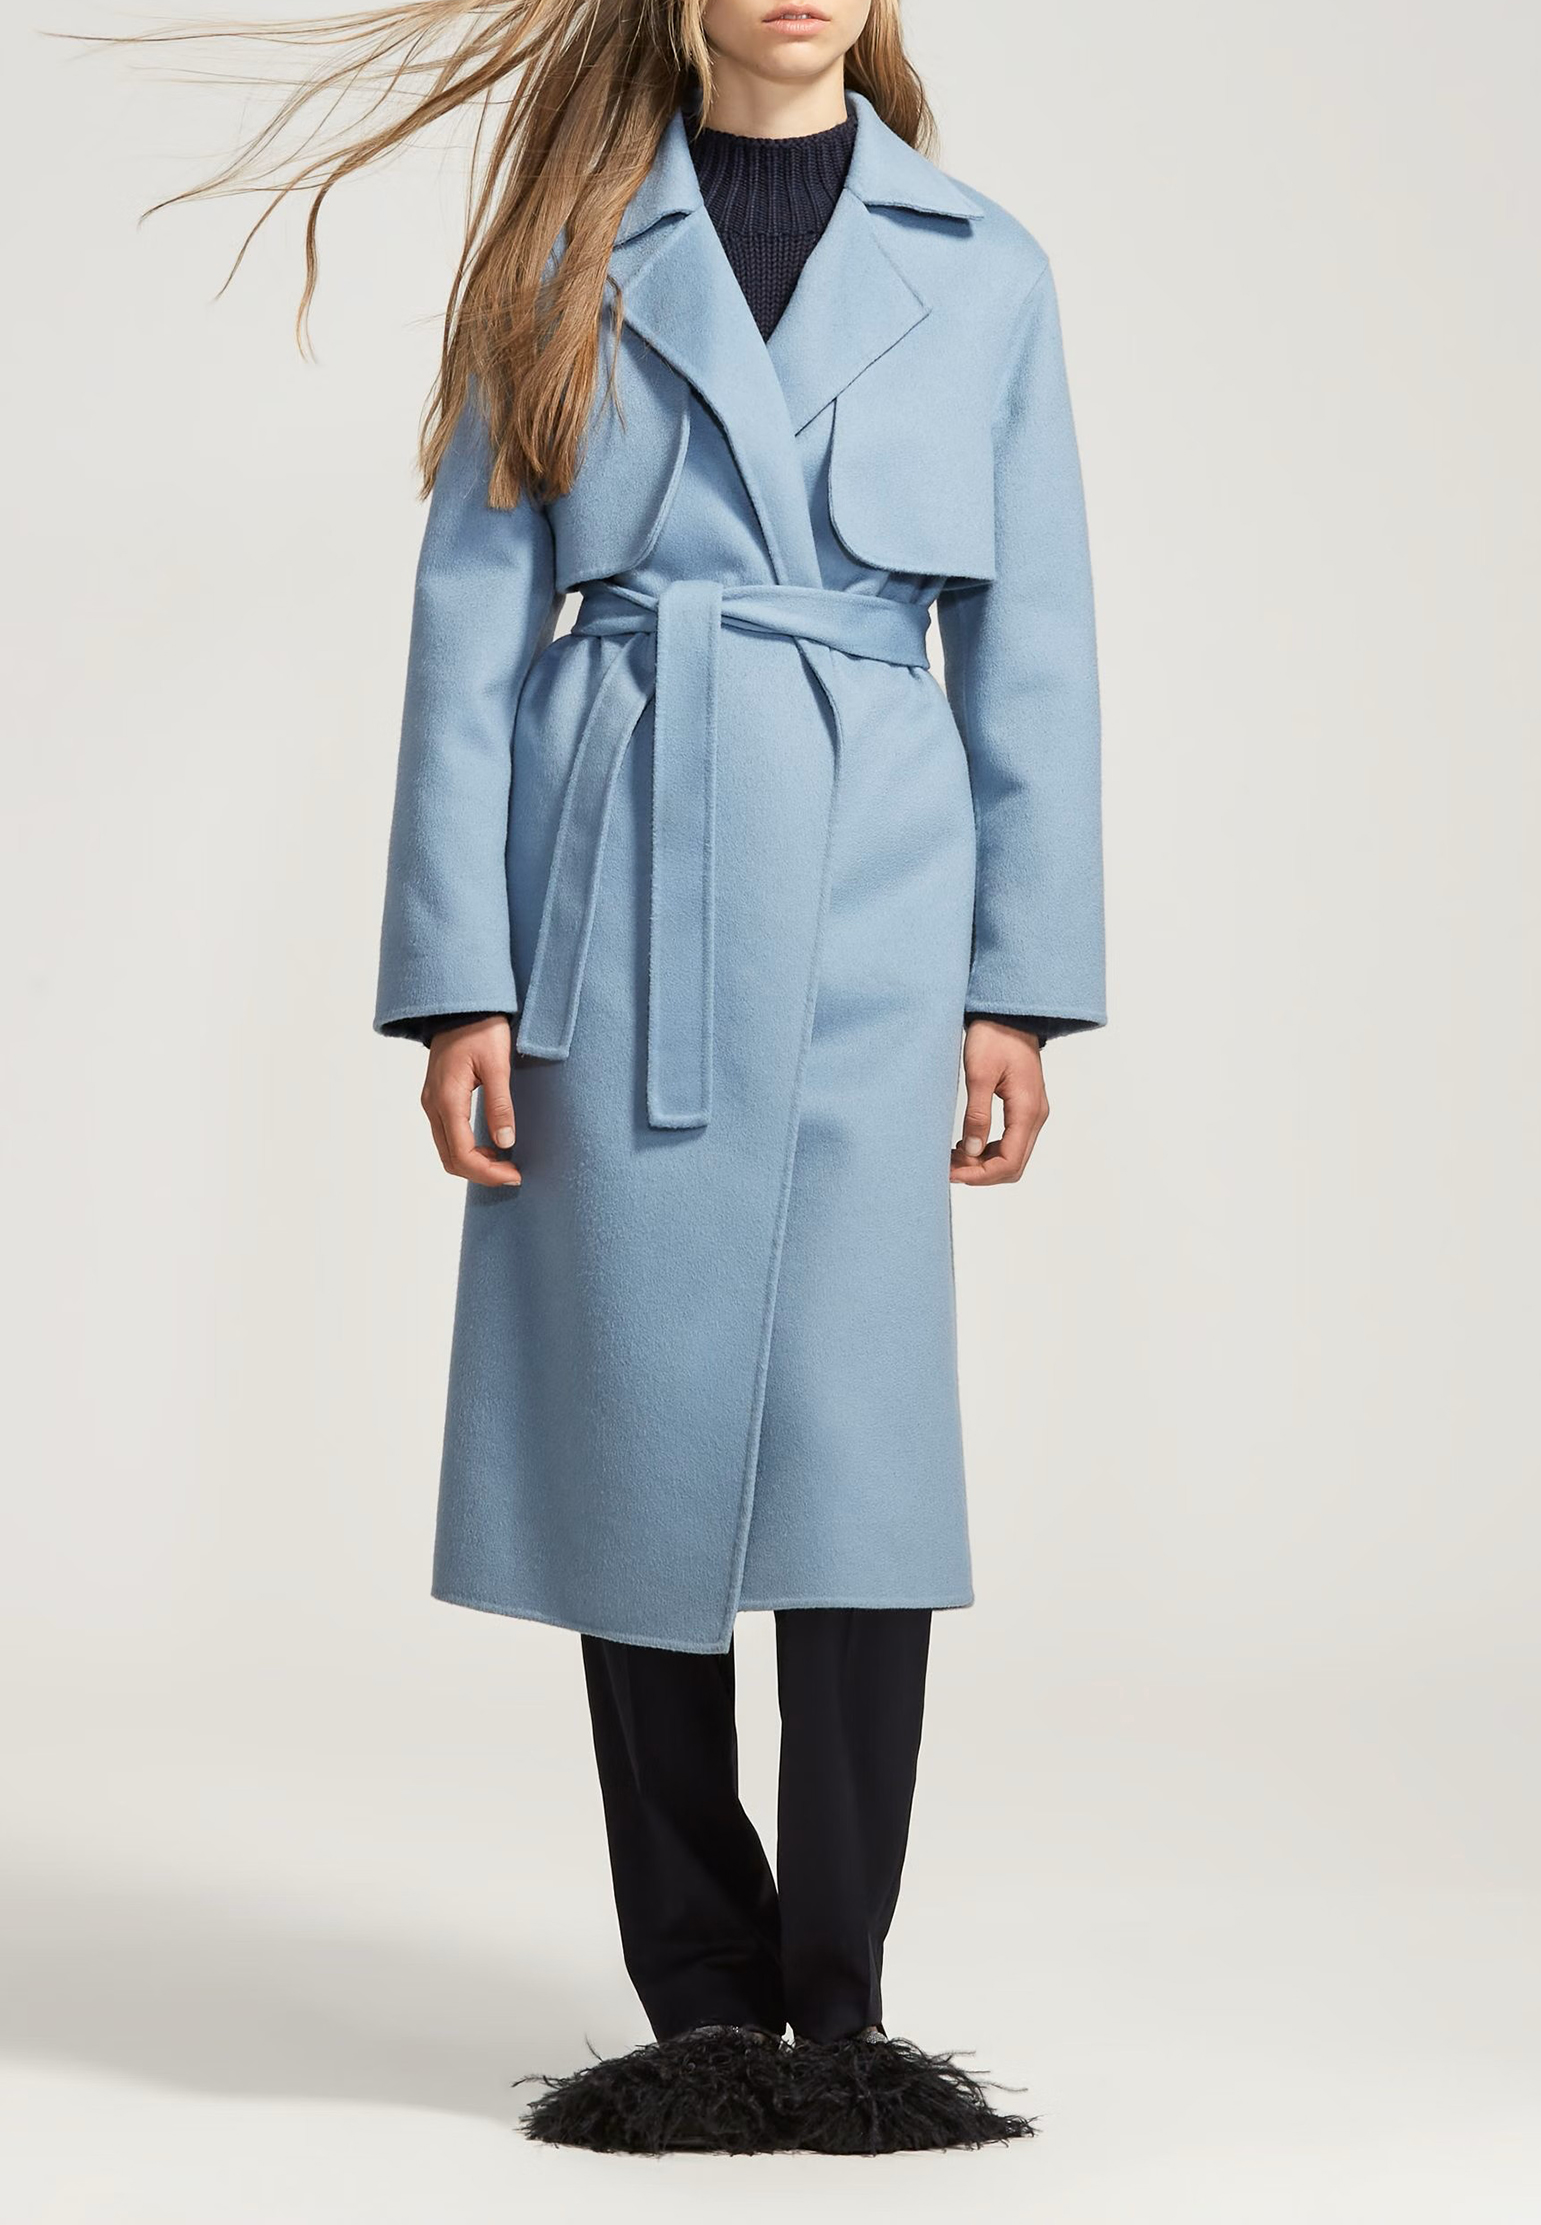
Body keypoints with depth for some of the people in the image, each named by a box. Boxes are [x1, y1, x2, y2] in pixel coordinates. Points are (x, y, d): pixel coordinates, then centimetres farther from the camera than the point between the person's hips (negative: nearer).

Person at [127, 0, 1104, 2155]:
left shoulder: (979, 269, 10)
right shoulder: (568, 258, 8)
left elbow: (1030, 648, 9)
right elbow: (470, 626, 4)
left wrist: (1024, 986, 2)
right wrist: (459, 977, -3)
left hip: (867, 896, 0)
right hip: (614, 910, 0)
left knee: (856, 1453, -7)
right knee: (641, 1453, 3)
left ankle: (839, 2000, 7)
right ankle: (703, 2000, 15)